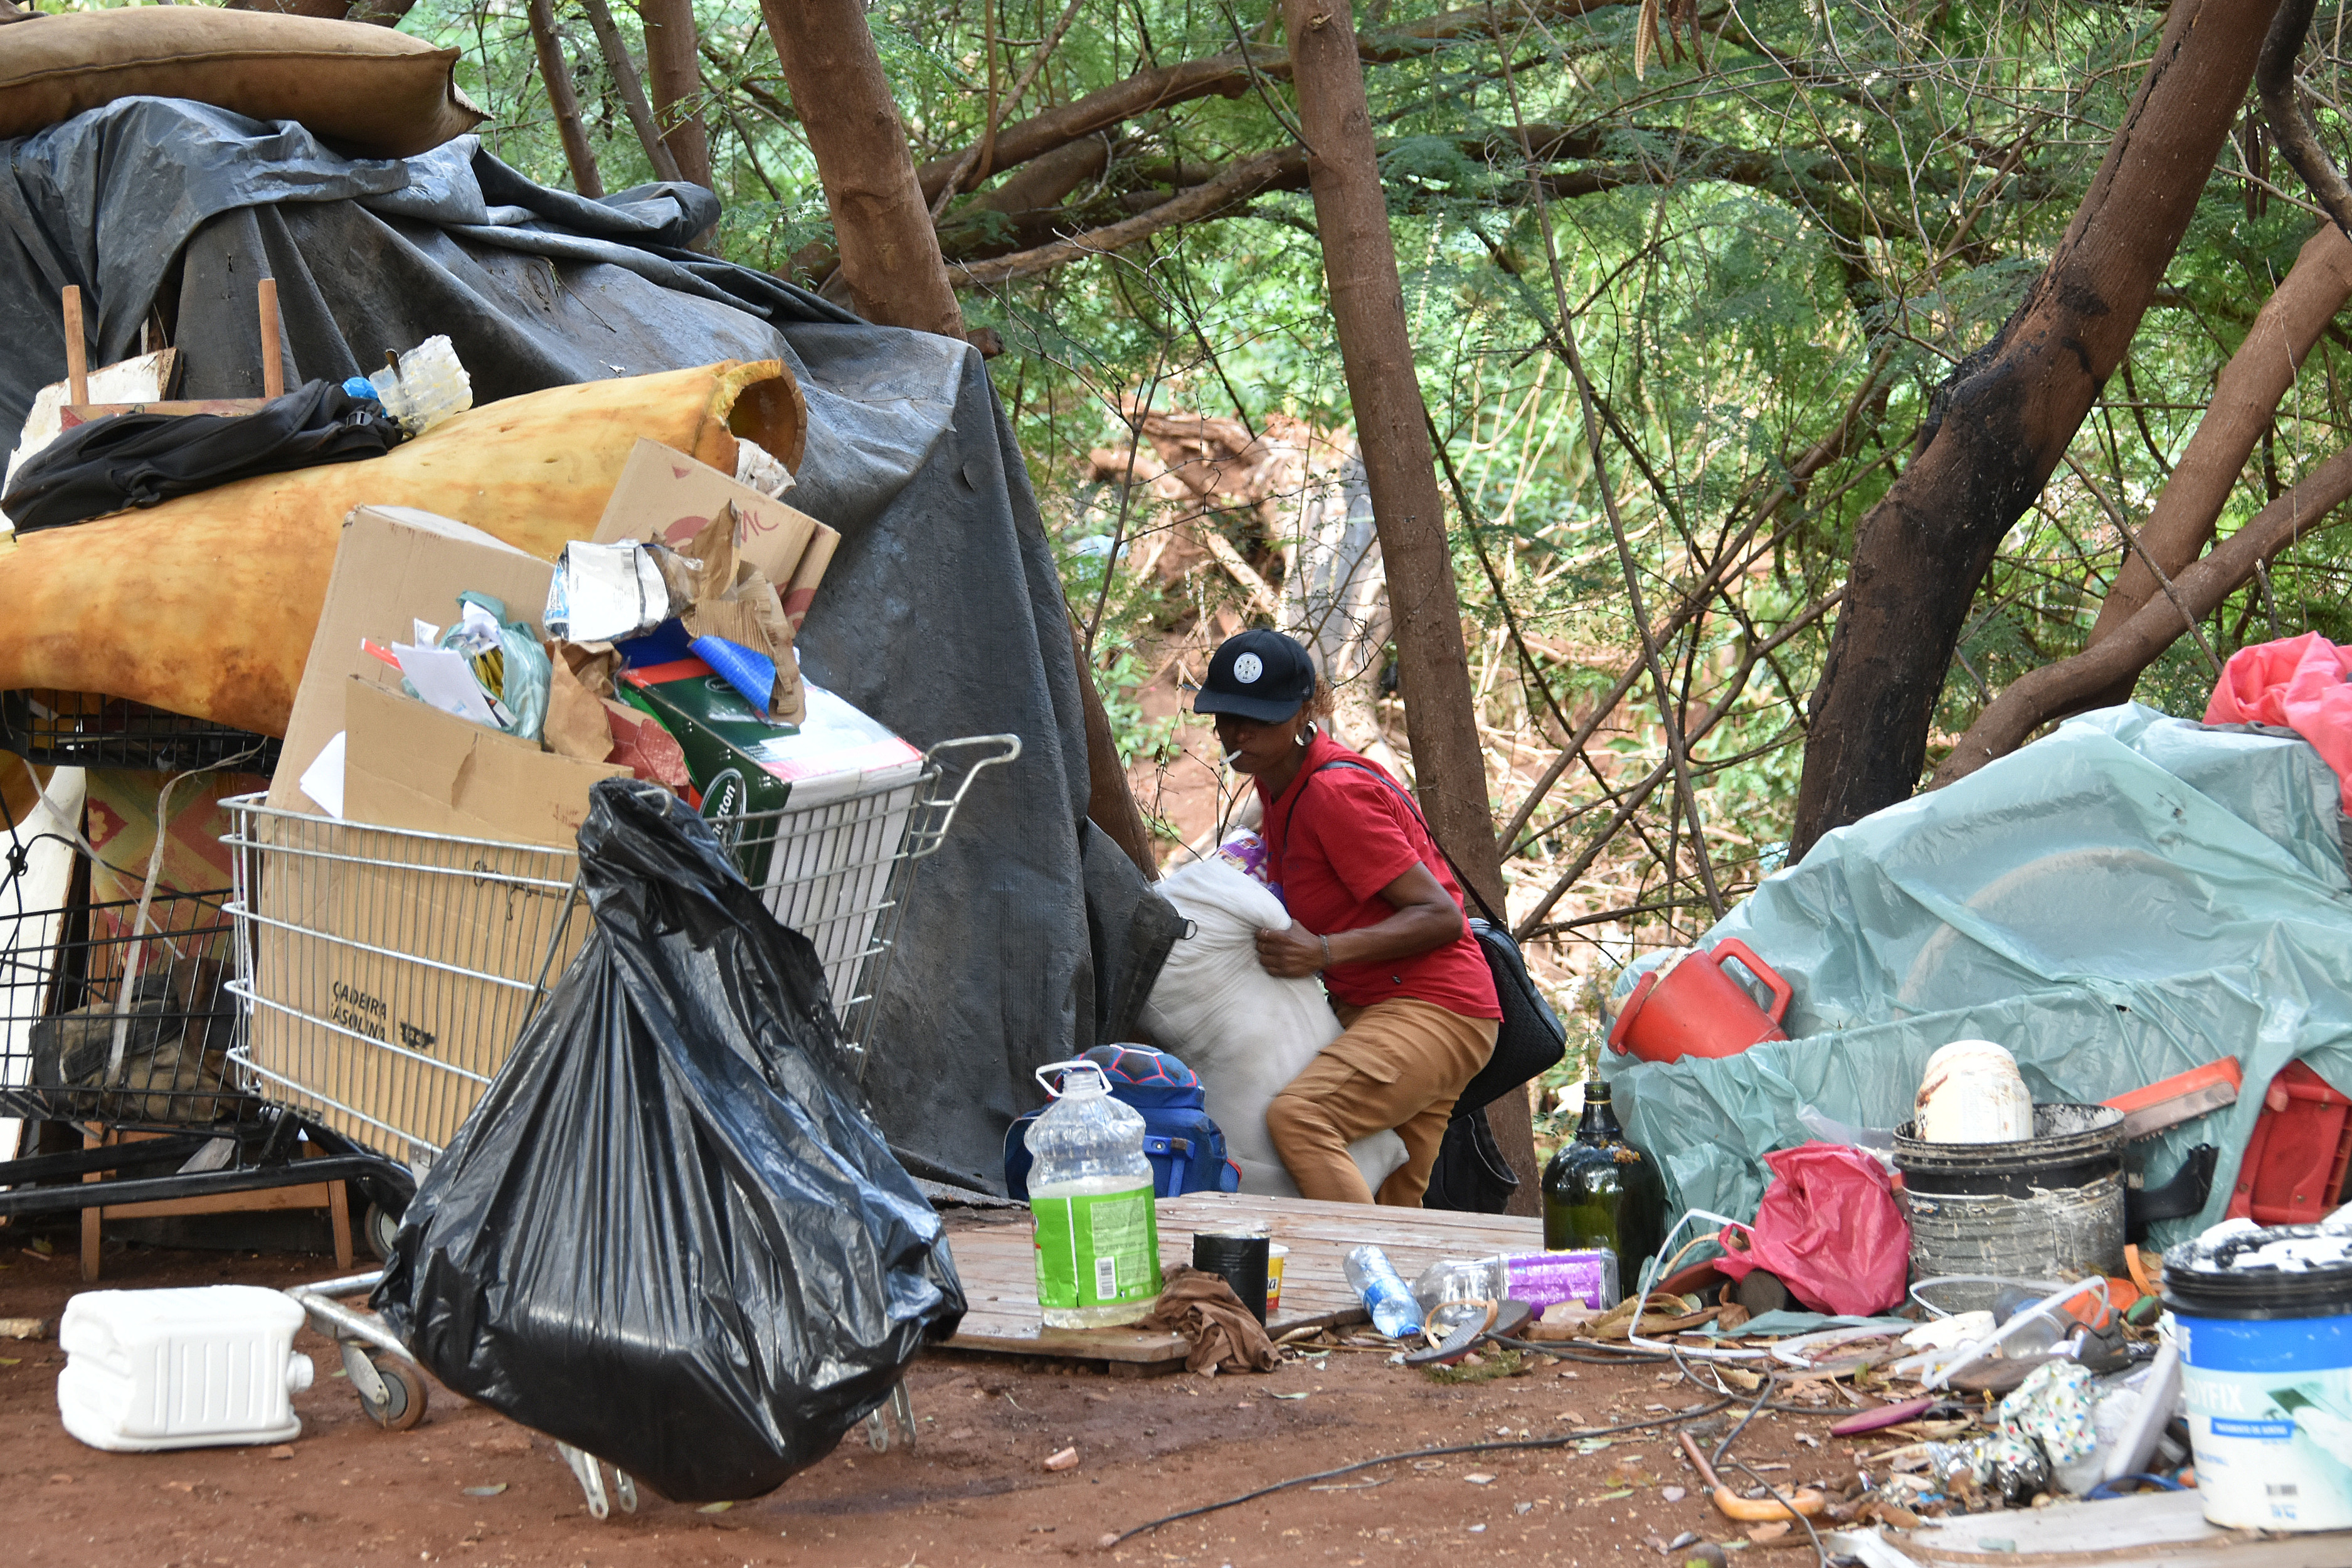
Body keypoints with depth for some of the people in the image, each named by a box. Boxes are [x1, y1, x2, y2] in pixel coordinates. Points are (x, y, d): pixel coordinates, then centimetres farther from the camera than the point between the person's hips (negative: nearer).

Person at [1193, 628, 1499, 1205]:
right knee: (1390, 1210, 8)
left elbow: (1441, 916, -20)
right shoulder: (1279, 782, 12)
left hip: (1432, 1012, -10)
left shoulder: (1335, 794, -17)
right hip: (1366, 1009, 11)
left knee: (1297, 1118, -32)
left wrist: (1324, 951, -30)